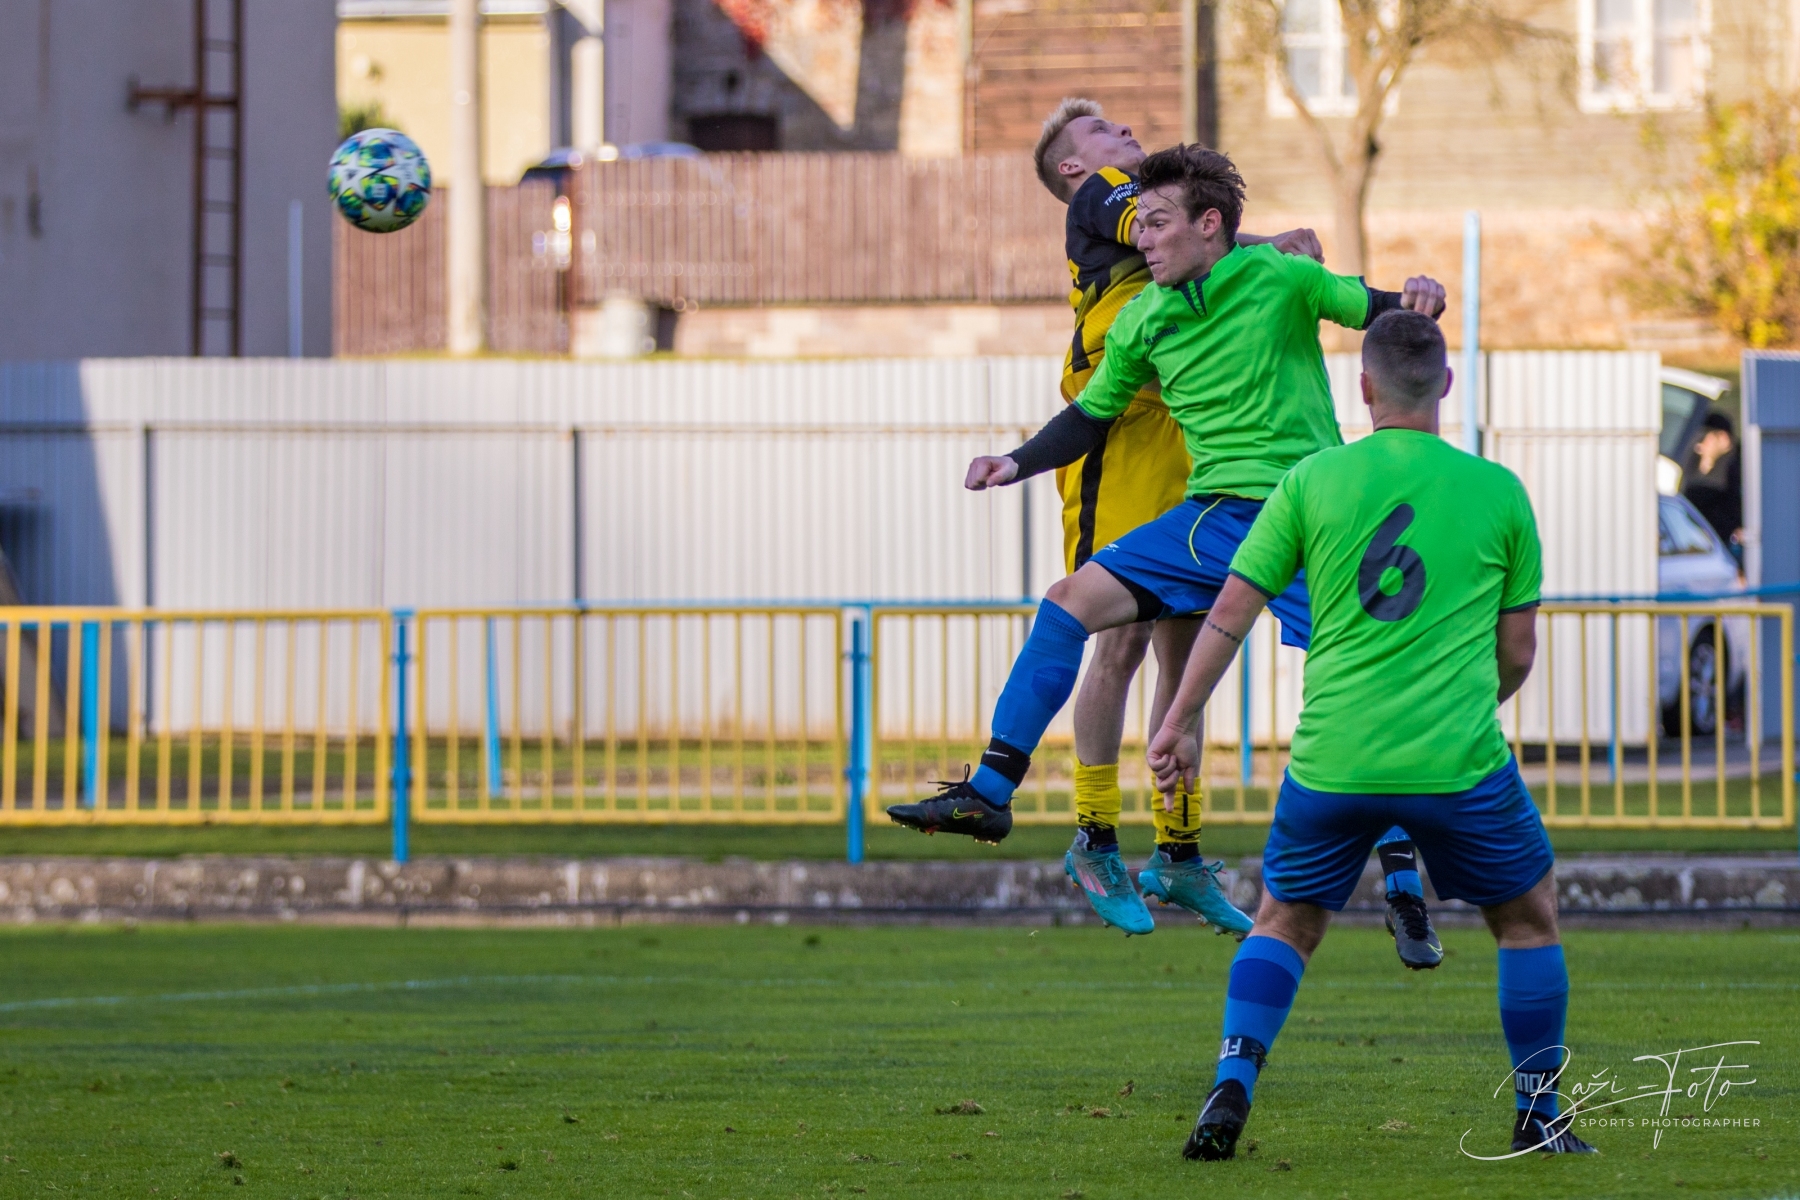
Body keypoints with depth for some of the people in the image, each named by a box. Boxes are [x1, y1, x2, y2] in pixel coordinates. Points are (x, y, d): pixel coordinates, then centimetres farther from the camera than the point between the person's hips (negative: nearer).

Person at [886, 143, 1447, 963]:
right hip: (1213, 517, 5)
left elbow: (1373, 313, -2)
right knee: (1072, 602, -7)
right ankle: (990, 791, -2)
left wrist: (1415, 302, -24)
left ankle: (1405, 897, -2)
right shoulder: (1144, 321, 8)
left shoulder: (1280, 280, -6)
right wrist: (1018, 463, 2)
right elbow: (1090, 416, 16)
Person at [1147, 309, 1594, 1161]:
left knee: (1285, 924, 19)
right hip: (1457, 760, -1)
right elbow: (1516, 653, 8)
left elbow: (1230, 615, 3)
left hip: (1331, 762, 1)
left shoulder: (1312, 481, 1)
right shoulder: (1497, 491, 2)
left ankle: (1231, 1088, 1)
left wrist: (1180, 723, 12)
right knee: (1529, 918, 20)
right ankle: (1537, 1116, 21)